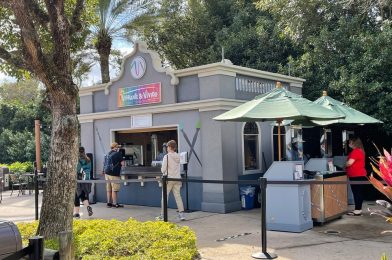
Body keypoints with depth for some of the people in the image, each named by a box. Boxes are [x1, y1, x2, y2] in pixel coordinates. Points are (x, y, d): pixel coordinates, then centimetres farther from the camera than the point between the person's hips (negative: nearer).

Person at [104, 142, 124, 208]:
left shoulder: (109, 153, 12)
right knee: (114, 190, -4)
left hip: (107, 173, 7)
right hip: (114, 174, -7)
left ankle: (109, 203, 14)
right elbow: (122, 163, -9)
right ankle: (115, 203, -1)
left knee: (108, 190, 10)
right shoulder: (118, 153, -9)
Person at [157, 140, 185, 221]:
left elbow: (163, 169, -12)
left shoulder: (167, 156, -12)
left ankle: (162, 215, 10)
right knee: (178, 196, 7)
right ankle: (181, 213, 2)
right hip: (177, 178, 5)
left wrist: (162, 169, 11)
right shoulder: (178, 156, 5)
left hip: (169, 179, -5)